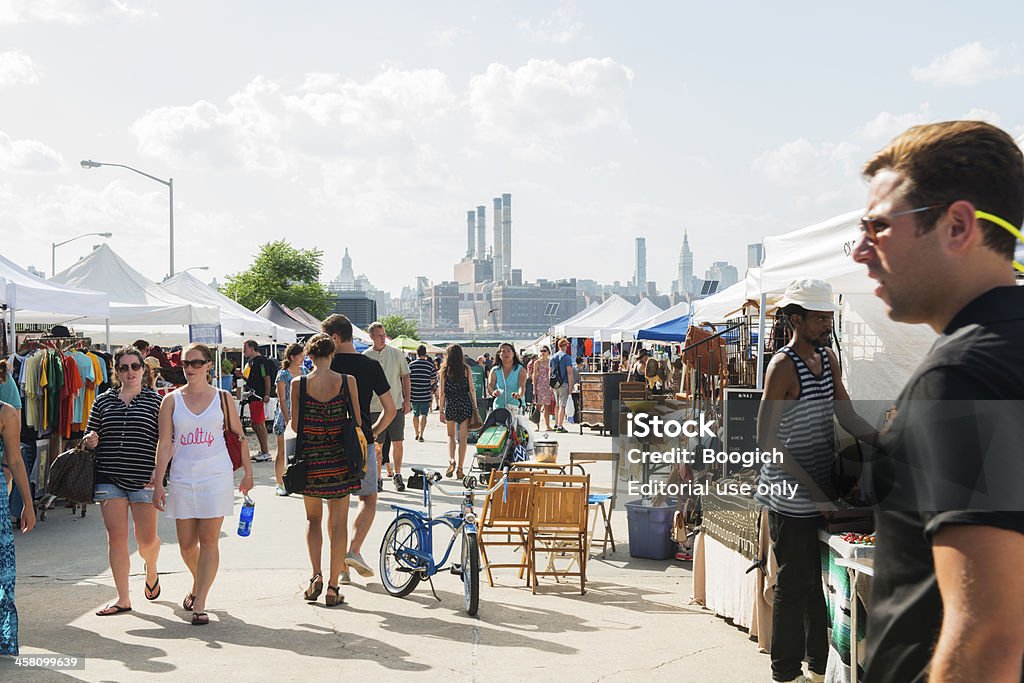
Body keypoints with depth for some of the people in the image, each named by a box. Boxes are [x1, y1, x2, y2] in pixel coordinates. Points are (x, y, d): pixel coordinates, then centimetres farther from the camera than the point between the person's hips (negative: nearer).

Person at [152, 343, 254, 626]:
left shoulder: (223, 398, 3)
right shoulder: (171, 401, 3)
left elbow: (239, 436, 9)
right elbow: (164, 445, 1)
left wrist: (247, 472, 7)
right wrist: (158, 484, -3)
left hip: (216, 475, -1)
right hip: (182, 477, 2)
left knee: (209, 540, -5)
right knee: (186, 544, 7)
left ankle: (200, 604, -2)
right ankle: (197, 584, 37)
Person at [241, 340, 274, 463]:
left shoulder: (261, 360, -12)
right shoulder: (250, 361, 18)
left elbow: (267, 378, -18)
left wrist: (267, 394, -24)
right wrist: (242, 375, 9)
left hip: (259, 397, -10)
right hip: (253, 397, 10)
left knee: (259, 424, -9)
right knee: (255, 425, 13)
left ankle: (266, 453, -5)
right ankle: (263, 451, 20)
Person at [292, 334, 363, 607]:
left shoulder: (298, 384, -6)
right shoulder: (347, 381, -5)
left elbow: (295, 424, -3)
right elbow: (357, 421, 0)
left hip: (309, 457, 0)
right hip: (339, 456, 0)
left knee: (313, 518, 18)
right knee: (338, 522, 8)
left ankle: (316, 575, 2)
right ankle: (333, 587, 8)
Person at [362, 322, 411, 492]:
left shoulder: (396, 354, 3)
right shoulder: (364, 357, 2)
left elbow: (405, 377, 7)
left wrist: (407, 400, 0)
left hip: (396, 405, 0)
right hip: (374, 406, 0)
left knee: (398, 442, 1)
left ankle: (397, 475, 14)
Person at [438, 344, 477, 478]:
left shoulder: (444, 370, 0)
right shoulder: (466, 368, 0)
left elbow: (442, 392, 0)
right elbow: (472, 389, -1)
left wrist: (441, 410, 5)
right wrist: (475, 406, 7)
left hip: (450, 404, 0)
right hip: (465, 403, 0)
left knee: (451, 435, 14)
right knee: (462, 437, 4)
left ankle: (451, 460, -10)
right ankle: (460, 469, 3)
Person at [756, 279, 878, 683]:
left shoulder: (827, 356, 10)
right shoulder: (783, 366, -16)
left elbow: (846, 415, 11)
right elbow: (766, 437, -18)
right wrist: (808, 485, -20)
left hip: (822, 490, 8)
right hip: (792, 497, -8)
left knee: (822, 579, 16)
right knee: (795, 585, 1)